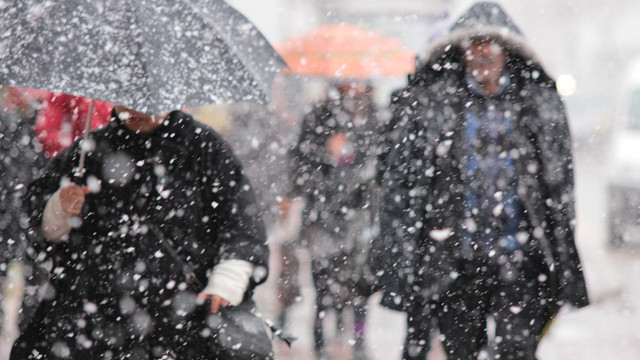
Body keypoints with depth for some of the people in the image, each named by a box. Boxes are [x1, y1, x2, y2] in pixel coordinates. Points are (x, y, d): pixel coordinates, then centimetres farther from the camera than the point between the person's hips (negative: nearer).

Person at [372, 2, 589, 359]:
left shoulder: (542, 104, 8)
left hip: (519, 262, 0)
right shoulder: (427, 104, 4)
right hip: (455, 261, 0)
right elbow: (401, 182, 4)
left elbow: (561, 186, 11)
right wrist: (402, 259, -3)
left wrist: (565, 269, 7)